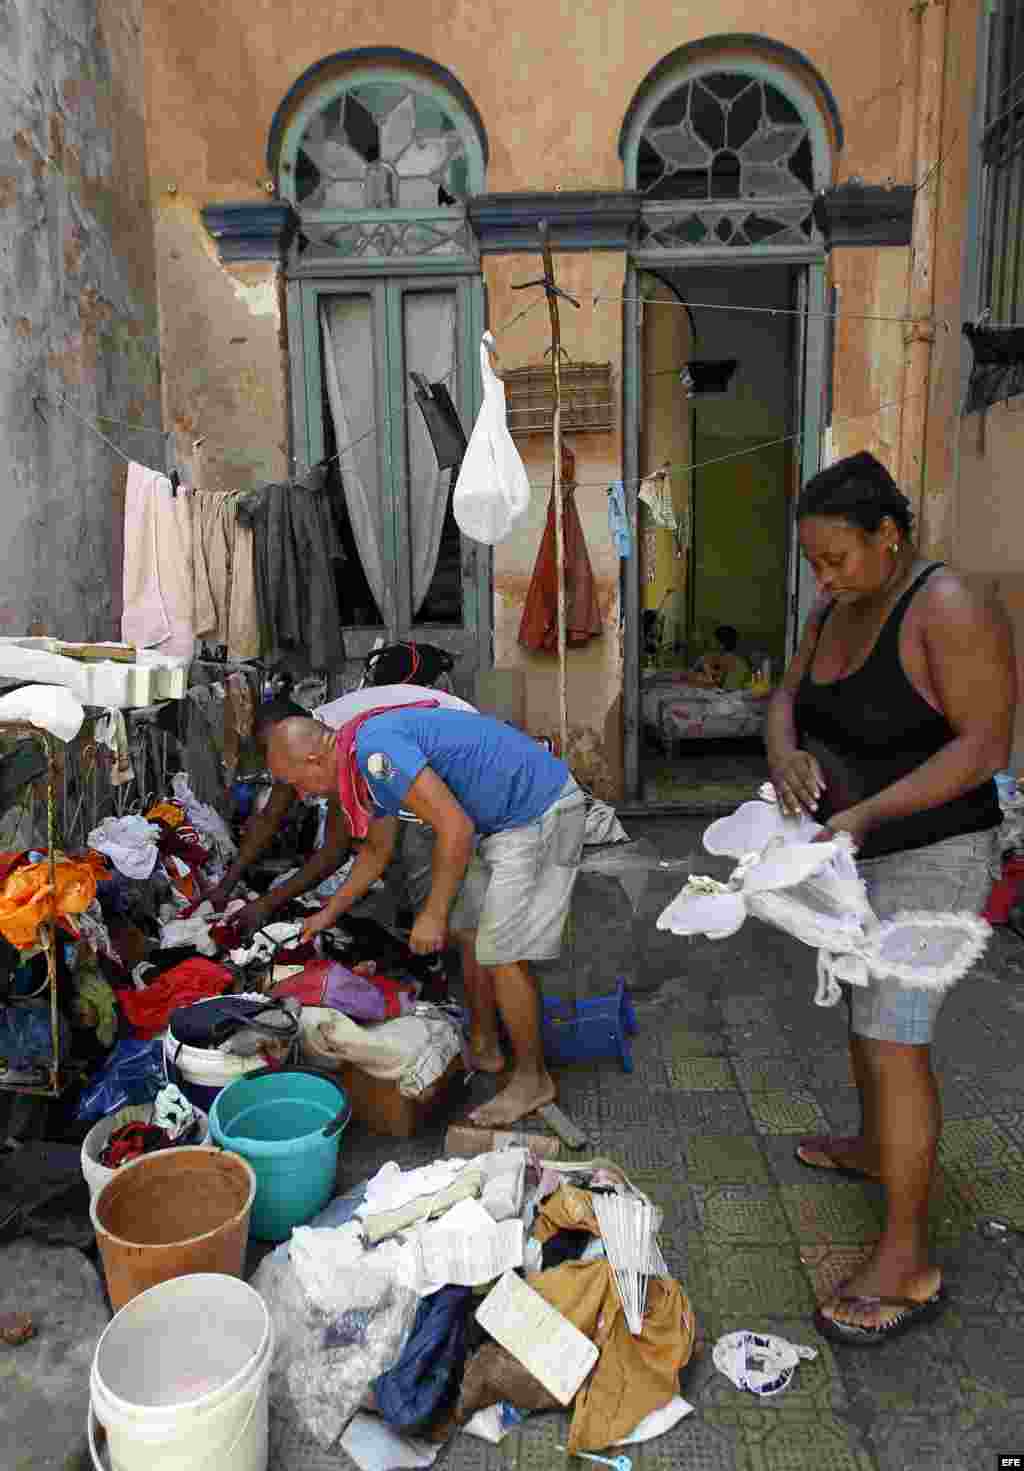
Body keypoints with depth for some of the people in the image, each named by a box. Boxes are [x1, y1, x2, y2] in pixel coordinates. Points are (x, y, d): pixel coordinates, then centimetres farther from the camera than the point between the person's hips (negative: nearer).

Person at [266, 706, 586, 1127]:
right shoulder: (366, 760, 10)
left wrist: (433, 914, -16)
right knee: (468, 931, 16)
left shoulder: (375, 749, -23)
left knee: (501, 953, -6)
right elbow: (377, 849, 26)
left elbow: (456, 829, -26)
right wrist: (328, 914, 32)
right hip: (509, 819, 10)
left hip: (542, 813, -10)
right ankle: (483, 1046, 32)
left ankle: (533, 1078, 11)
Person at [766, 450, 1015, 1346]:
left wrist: (868, 812, -31)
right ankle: (875, 1148, 46)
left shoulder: (949, 610, -22)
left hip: (926, 859, -9)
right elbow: (787, 697, 6)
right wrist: (785, 752, -18)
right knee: (867, 1011, 23)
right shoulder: (838, 610, 4)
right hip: (854, 856, 9)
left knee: (894, 1044, -6)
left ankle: (908, 1263, 7)